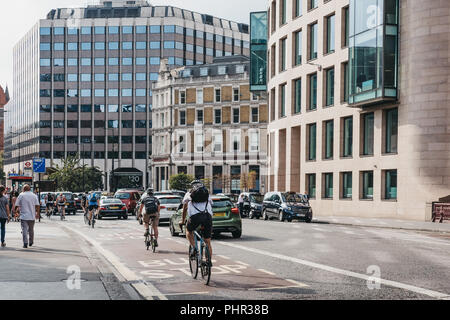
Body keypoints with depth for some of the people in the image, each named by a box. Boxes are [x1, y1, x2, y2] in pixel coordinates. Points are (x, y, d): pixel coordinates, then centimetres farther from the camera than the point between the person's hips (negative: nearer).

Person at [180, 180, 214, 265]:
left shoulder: (189, 194, 24)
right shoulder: (207, 194, 30)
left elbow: (185, 208, 21)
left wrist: (183, 221, 31)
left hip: (195, 215, -2)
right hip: (208, 216, 2)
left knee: (189, 231, 28)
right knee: (208, 241, 13)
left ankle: (194, 248, 8)